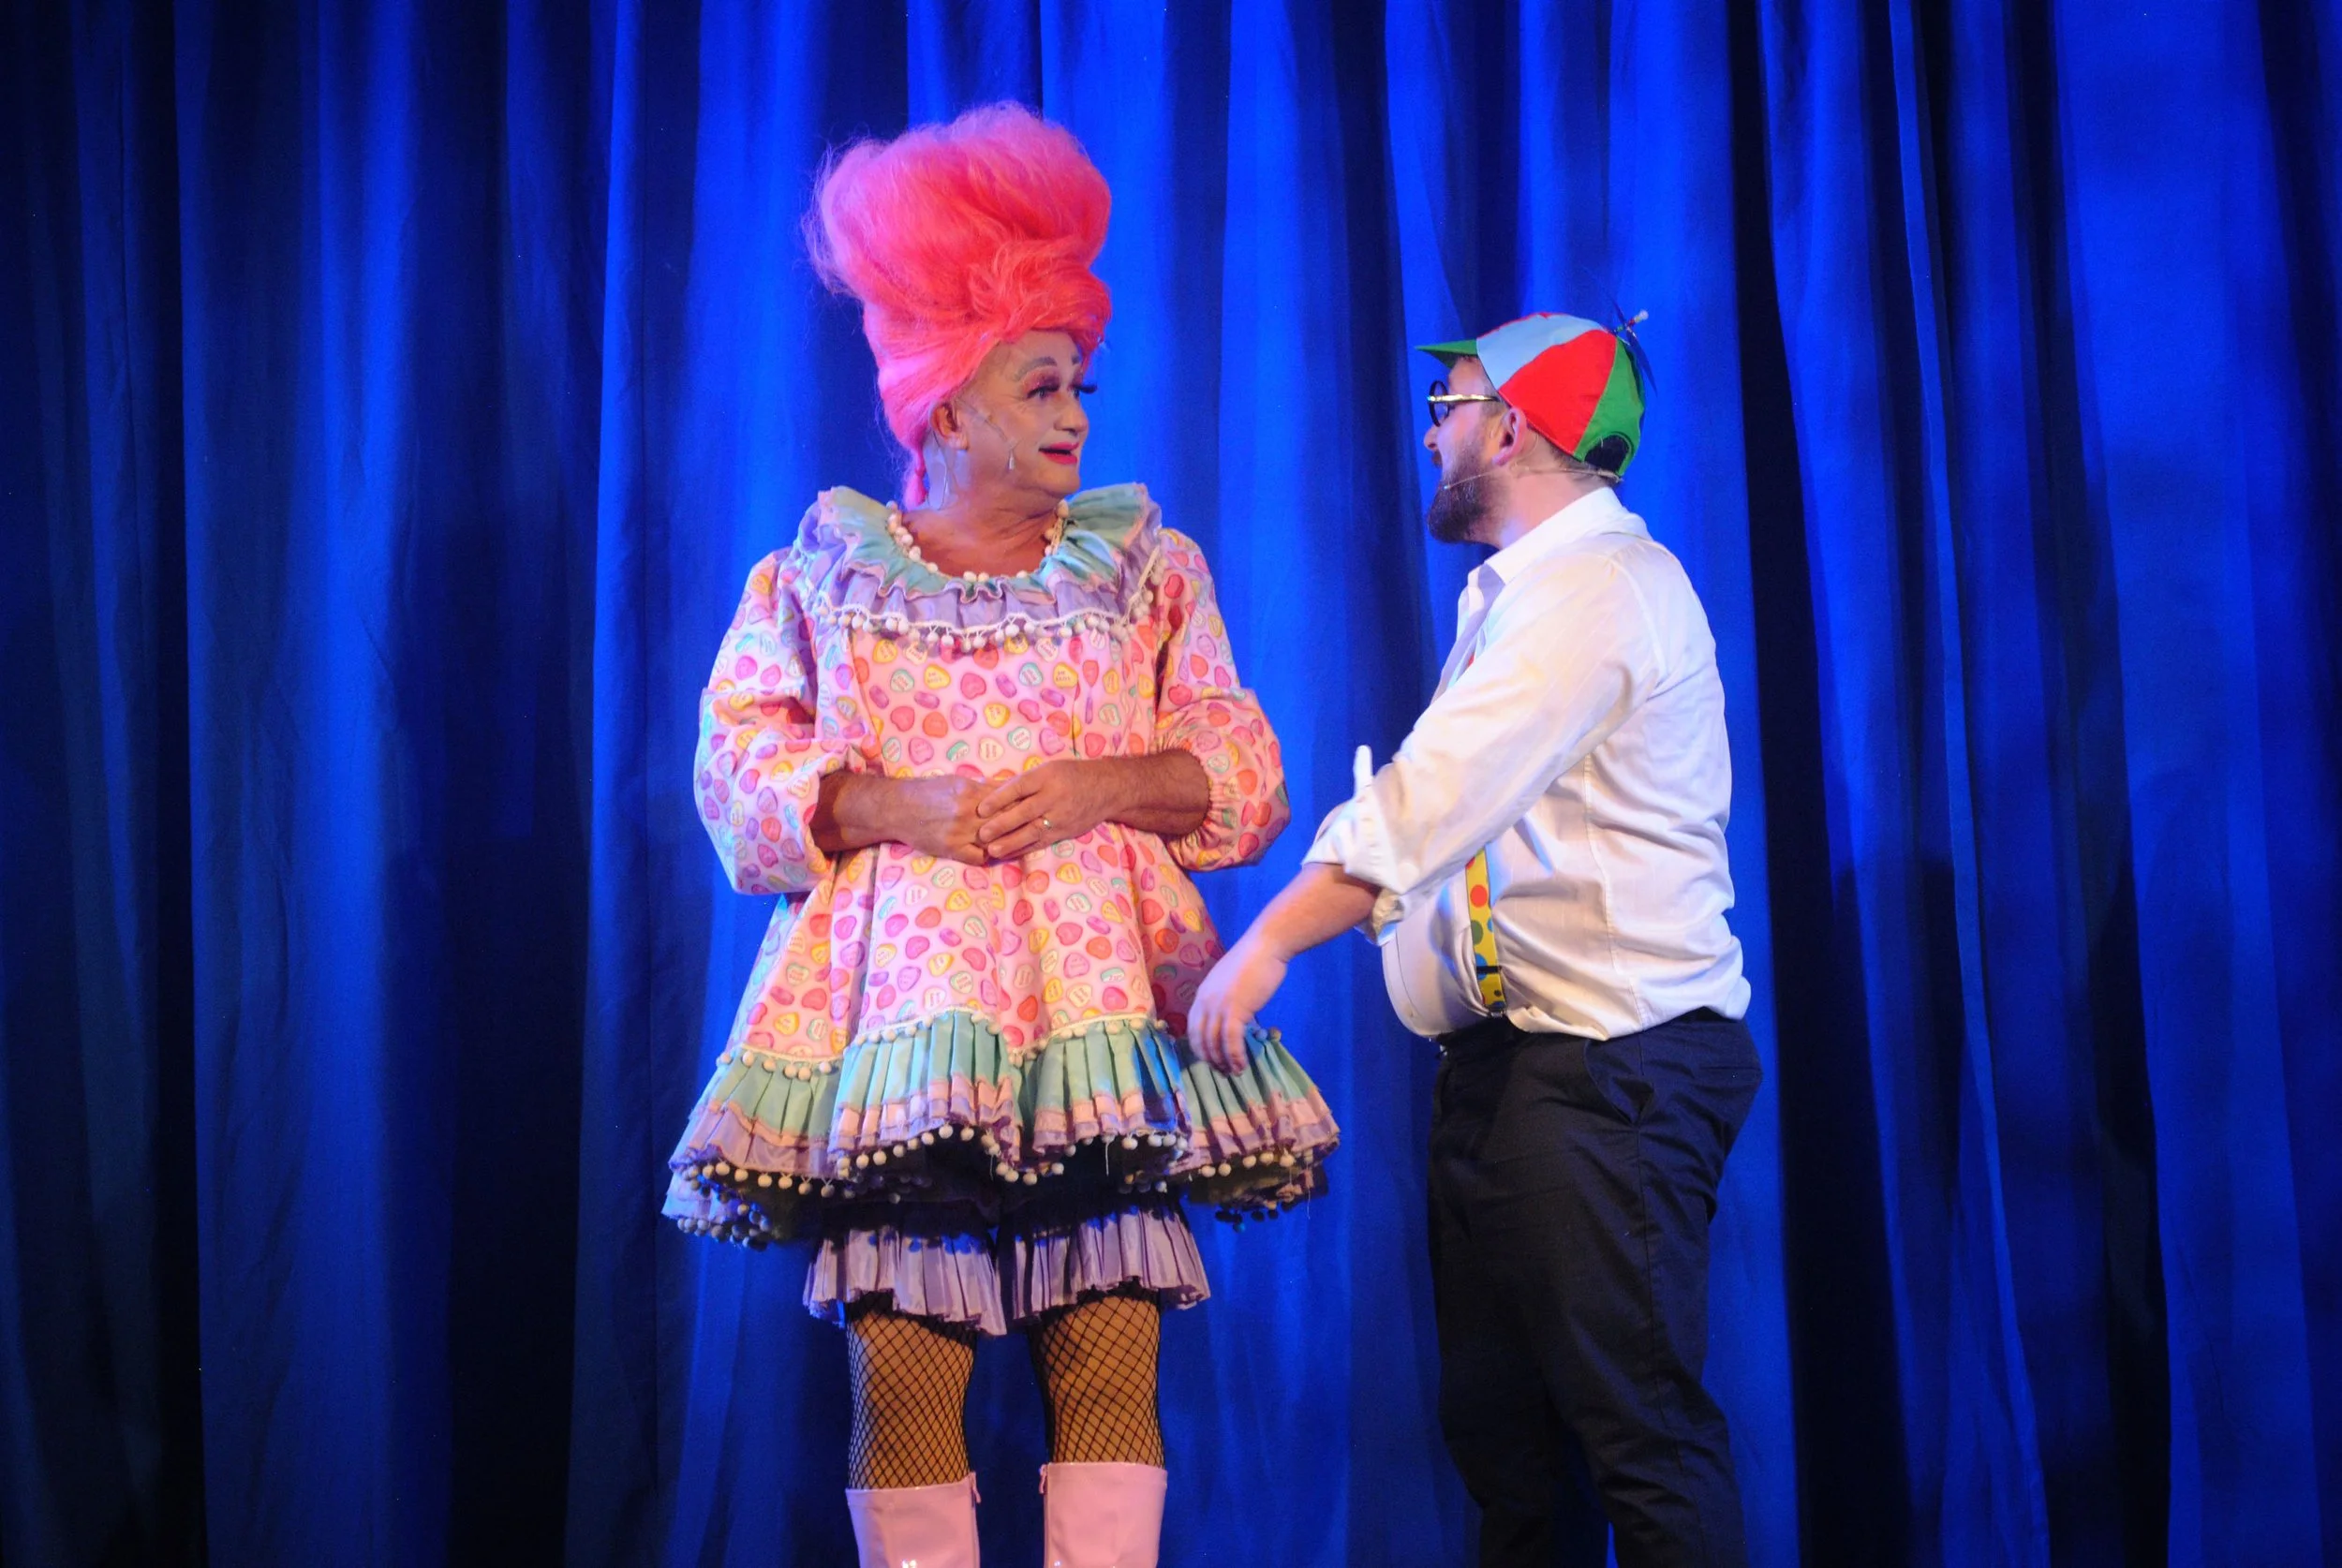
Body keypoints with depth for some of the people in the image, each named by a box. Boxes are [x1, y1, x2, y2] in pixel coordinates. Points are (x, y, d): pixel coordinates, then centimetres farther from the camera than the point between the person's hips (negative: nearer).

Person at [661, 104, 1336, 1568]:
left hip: (1100, 995, 1)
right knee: (904, 1360, -6)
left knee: (1112, 1344, -6)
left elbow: (1244, 772, 10)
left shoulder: (1148, 566, 14)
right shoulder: (823, 572, 10)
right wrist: (891, 805, -11)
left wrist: (1107, 785, -8)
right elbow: (740, 770, 5)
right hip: (903, 990, -1)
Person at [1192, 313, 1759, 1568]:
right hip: (1501, 1061, 10)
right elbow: (1441, 805, 17)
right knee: (1498, 1419, 12)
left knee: (1635, 1423, -8)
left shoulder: (1597, 585, -13)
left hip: (1610, 1057, -10)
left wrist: (1270, 943, -25)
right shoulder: (1518, 591, 20)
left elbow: (1432, 798, -22)